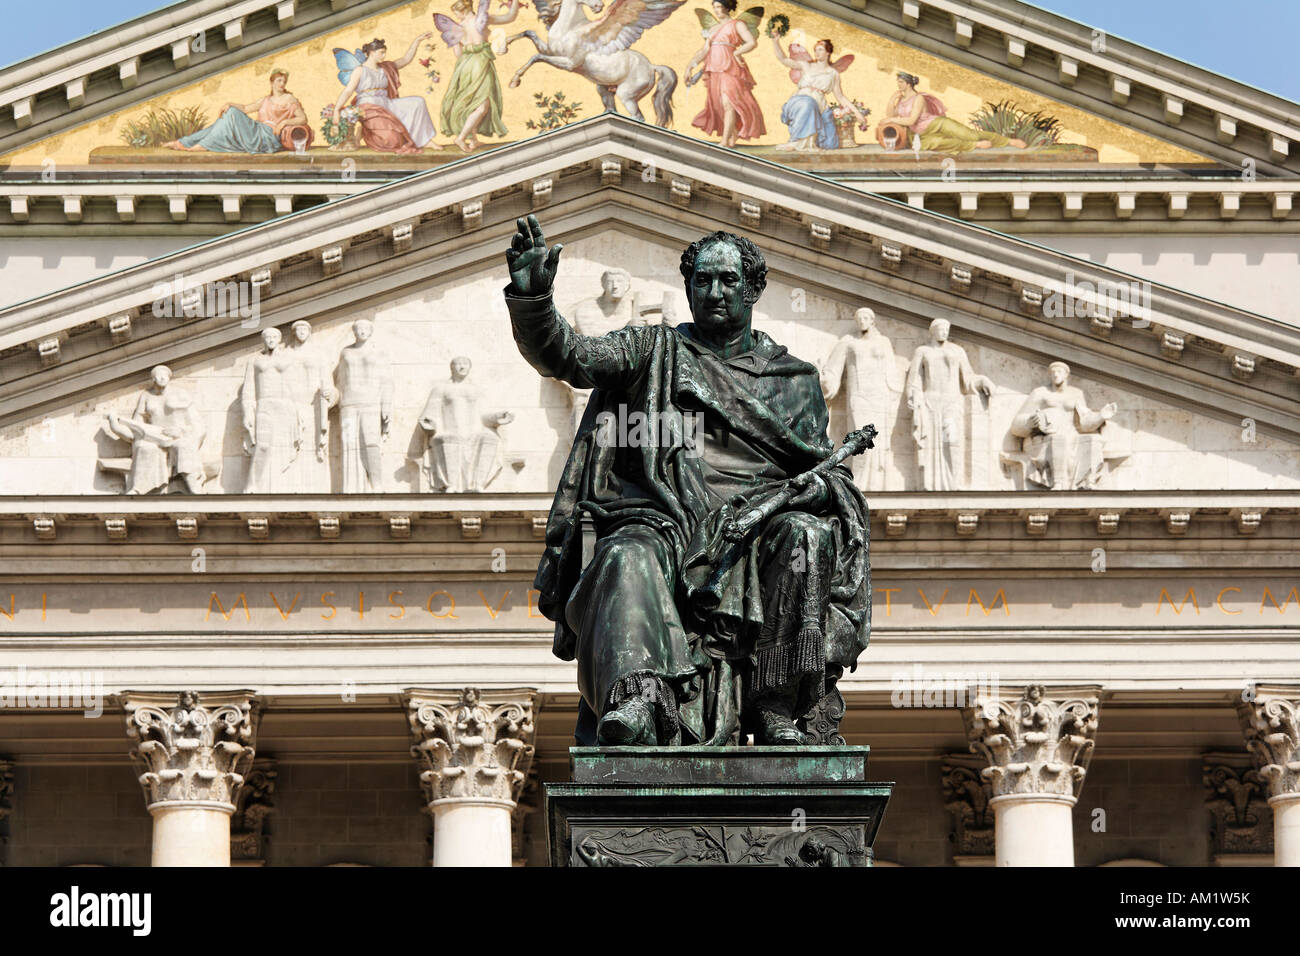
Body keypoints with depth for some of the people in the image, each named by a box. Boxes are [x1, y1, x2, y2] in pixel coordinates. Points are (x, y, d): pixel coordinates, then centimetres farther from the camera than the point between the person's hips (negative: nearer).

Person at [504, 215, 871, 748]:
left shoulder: (795, 381, 23)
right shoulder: (655, 351, 19)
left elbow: (821, 468, 21)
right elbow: (566, 355, 5)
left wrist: (827, 484, -5)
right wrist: (532, 298, -15)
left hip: (751, 527, 1)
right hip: (665, 519, -1)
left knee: (808, 532, -31)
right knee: (629, 558, -35)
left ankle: (776, 708, -30)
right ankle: (637, 700, -58)